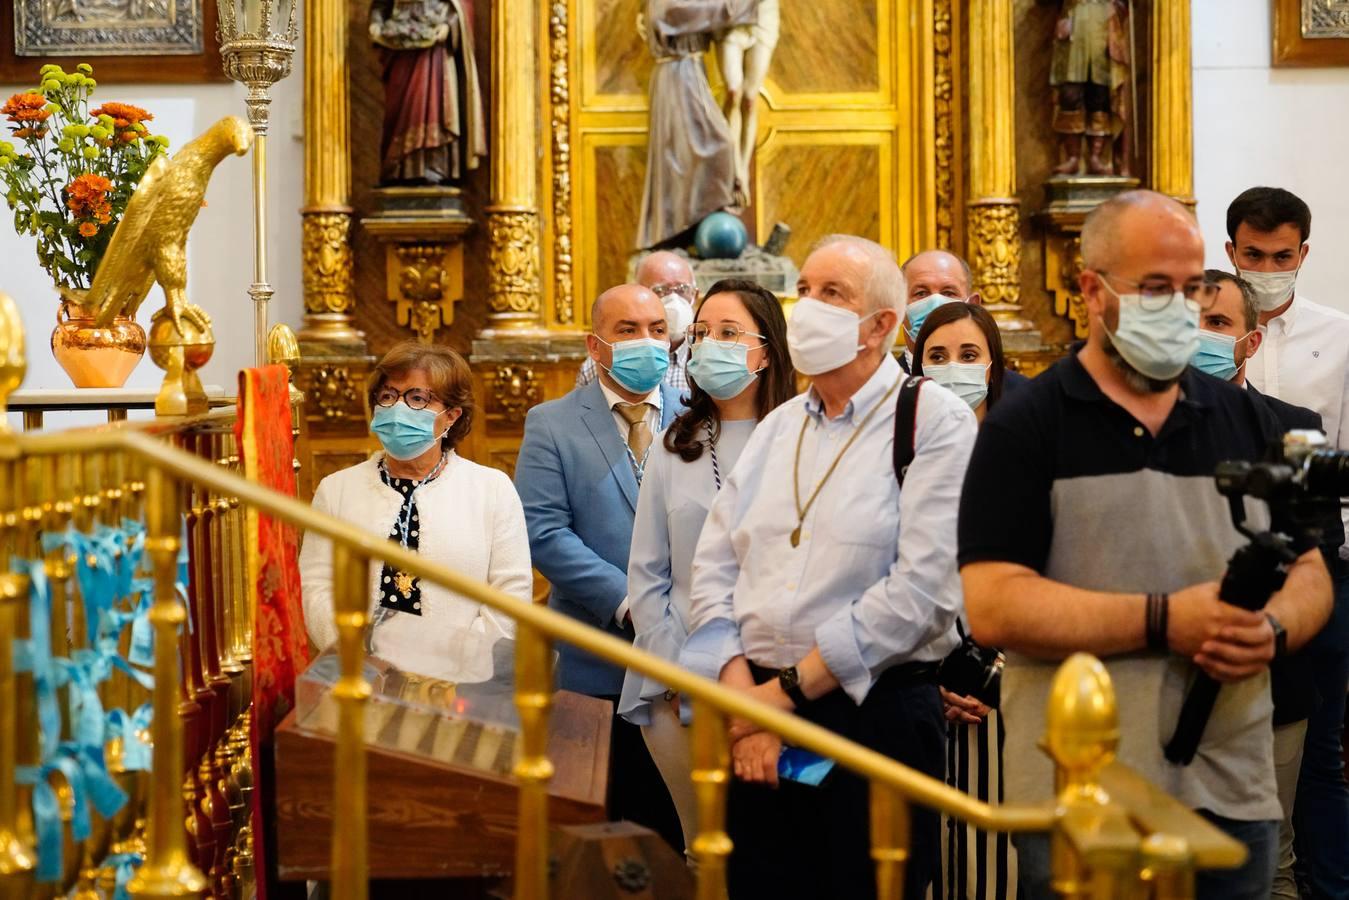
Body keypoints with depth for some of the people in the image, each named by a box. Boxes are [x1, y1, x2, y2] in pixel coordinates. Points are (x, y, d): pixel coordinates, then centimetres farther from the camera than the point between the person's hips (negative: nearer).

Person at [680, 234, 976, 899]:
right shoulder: (777, 428, 13)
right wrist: (740, 689, -10)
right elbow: (713, 569, 7)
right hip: (756, 721, 5)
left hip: (877, 715, -5)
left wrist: (789, 688, -13)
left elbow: (922, 589, -16)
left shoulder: (936, 422, -6)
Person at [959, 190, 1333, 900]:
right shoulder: (1024, 428, -4)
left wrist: (1271, 630, -11)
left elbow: (1309, 574, 13)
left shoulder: (1242, 420, 12)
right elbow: (992, 608, -14)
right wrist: (1164, 621, -19)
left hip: (1234, 798, 4)